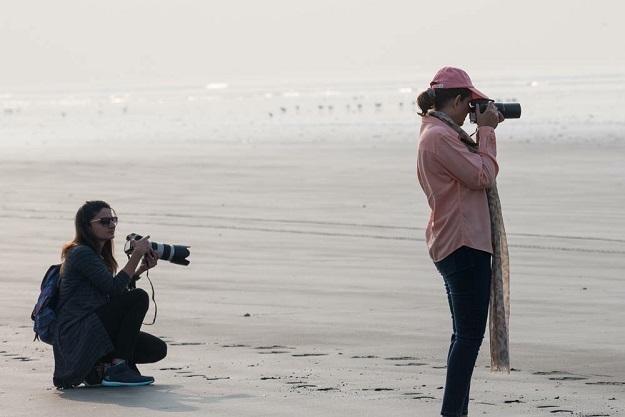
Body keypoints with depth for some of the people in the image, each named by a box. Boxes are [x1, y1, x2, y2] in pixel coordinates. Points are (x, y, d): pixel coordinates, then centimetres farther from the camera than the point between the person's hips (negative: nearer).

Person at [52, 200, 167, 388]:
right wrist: (137, 254, -14)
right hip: (77, 335, -9)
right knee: (138, 297, -21)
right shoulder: (81, 253, -11)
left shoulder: (98, 255, 19)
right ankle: (117, 370, -20)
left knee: (158, 349, 0)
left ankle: (99, 367, 4)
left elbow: (115, 295, 14)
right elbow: (115, 288, -18)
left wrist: (141, 269, 4)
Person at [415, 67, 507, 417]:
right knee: (470, 333, -11)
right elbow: (483, 177, -17)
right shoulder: (440, 136, -16)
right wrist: (487, 132, -8)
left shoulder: (437, 133, 16)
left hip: (455, 244, 11)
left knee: (466, 333, 13)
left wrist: (484, 132, 14)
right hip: (463, 243, -11)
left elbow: (473, 170, 21)